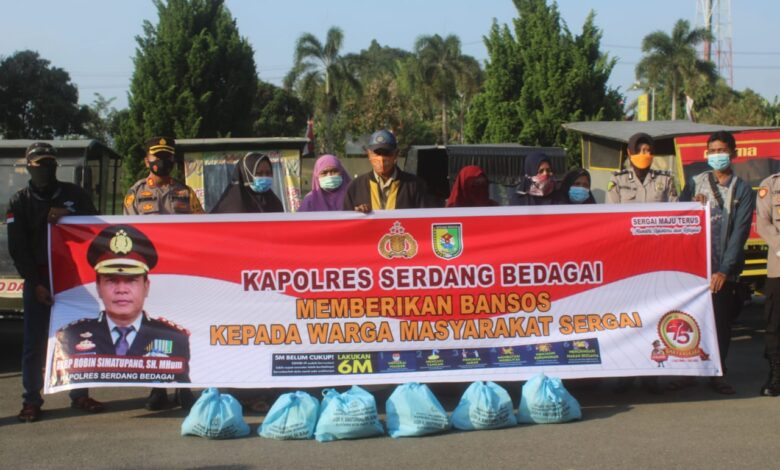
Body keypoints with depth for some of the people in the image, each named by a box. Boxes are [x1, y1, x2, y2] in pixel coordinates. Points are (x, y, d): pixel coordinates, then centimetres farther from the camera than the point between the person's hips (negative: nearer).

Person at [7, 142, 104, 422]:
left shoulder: (74, 195, 9)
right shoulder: (20, 202, 4)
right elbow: (18, 249, -1)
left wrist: (67, 215, -10)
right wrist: (35, 283, -10)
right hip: (38, 280, -1)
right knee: (35, 341, -3)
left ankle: (79, 395, 14)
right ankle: (31, 400, 4)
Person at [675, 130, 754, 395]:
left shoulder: (742, 191, 4)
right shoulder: (695, 184, 10)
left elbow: (740, 232, -4)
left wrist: (724, 270, -12)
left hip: (723, 270, -1)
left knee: (721, 322, 3)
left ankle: (717, 374, 15)